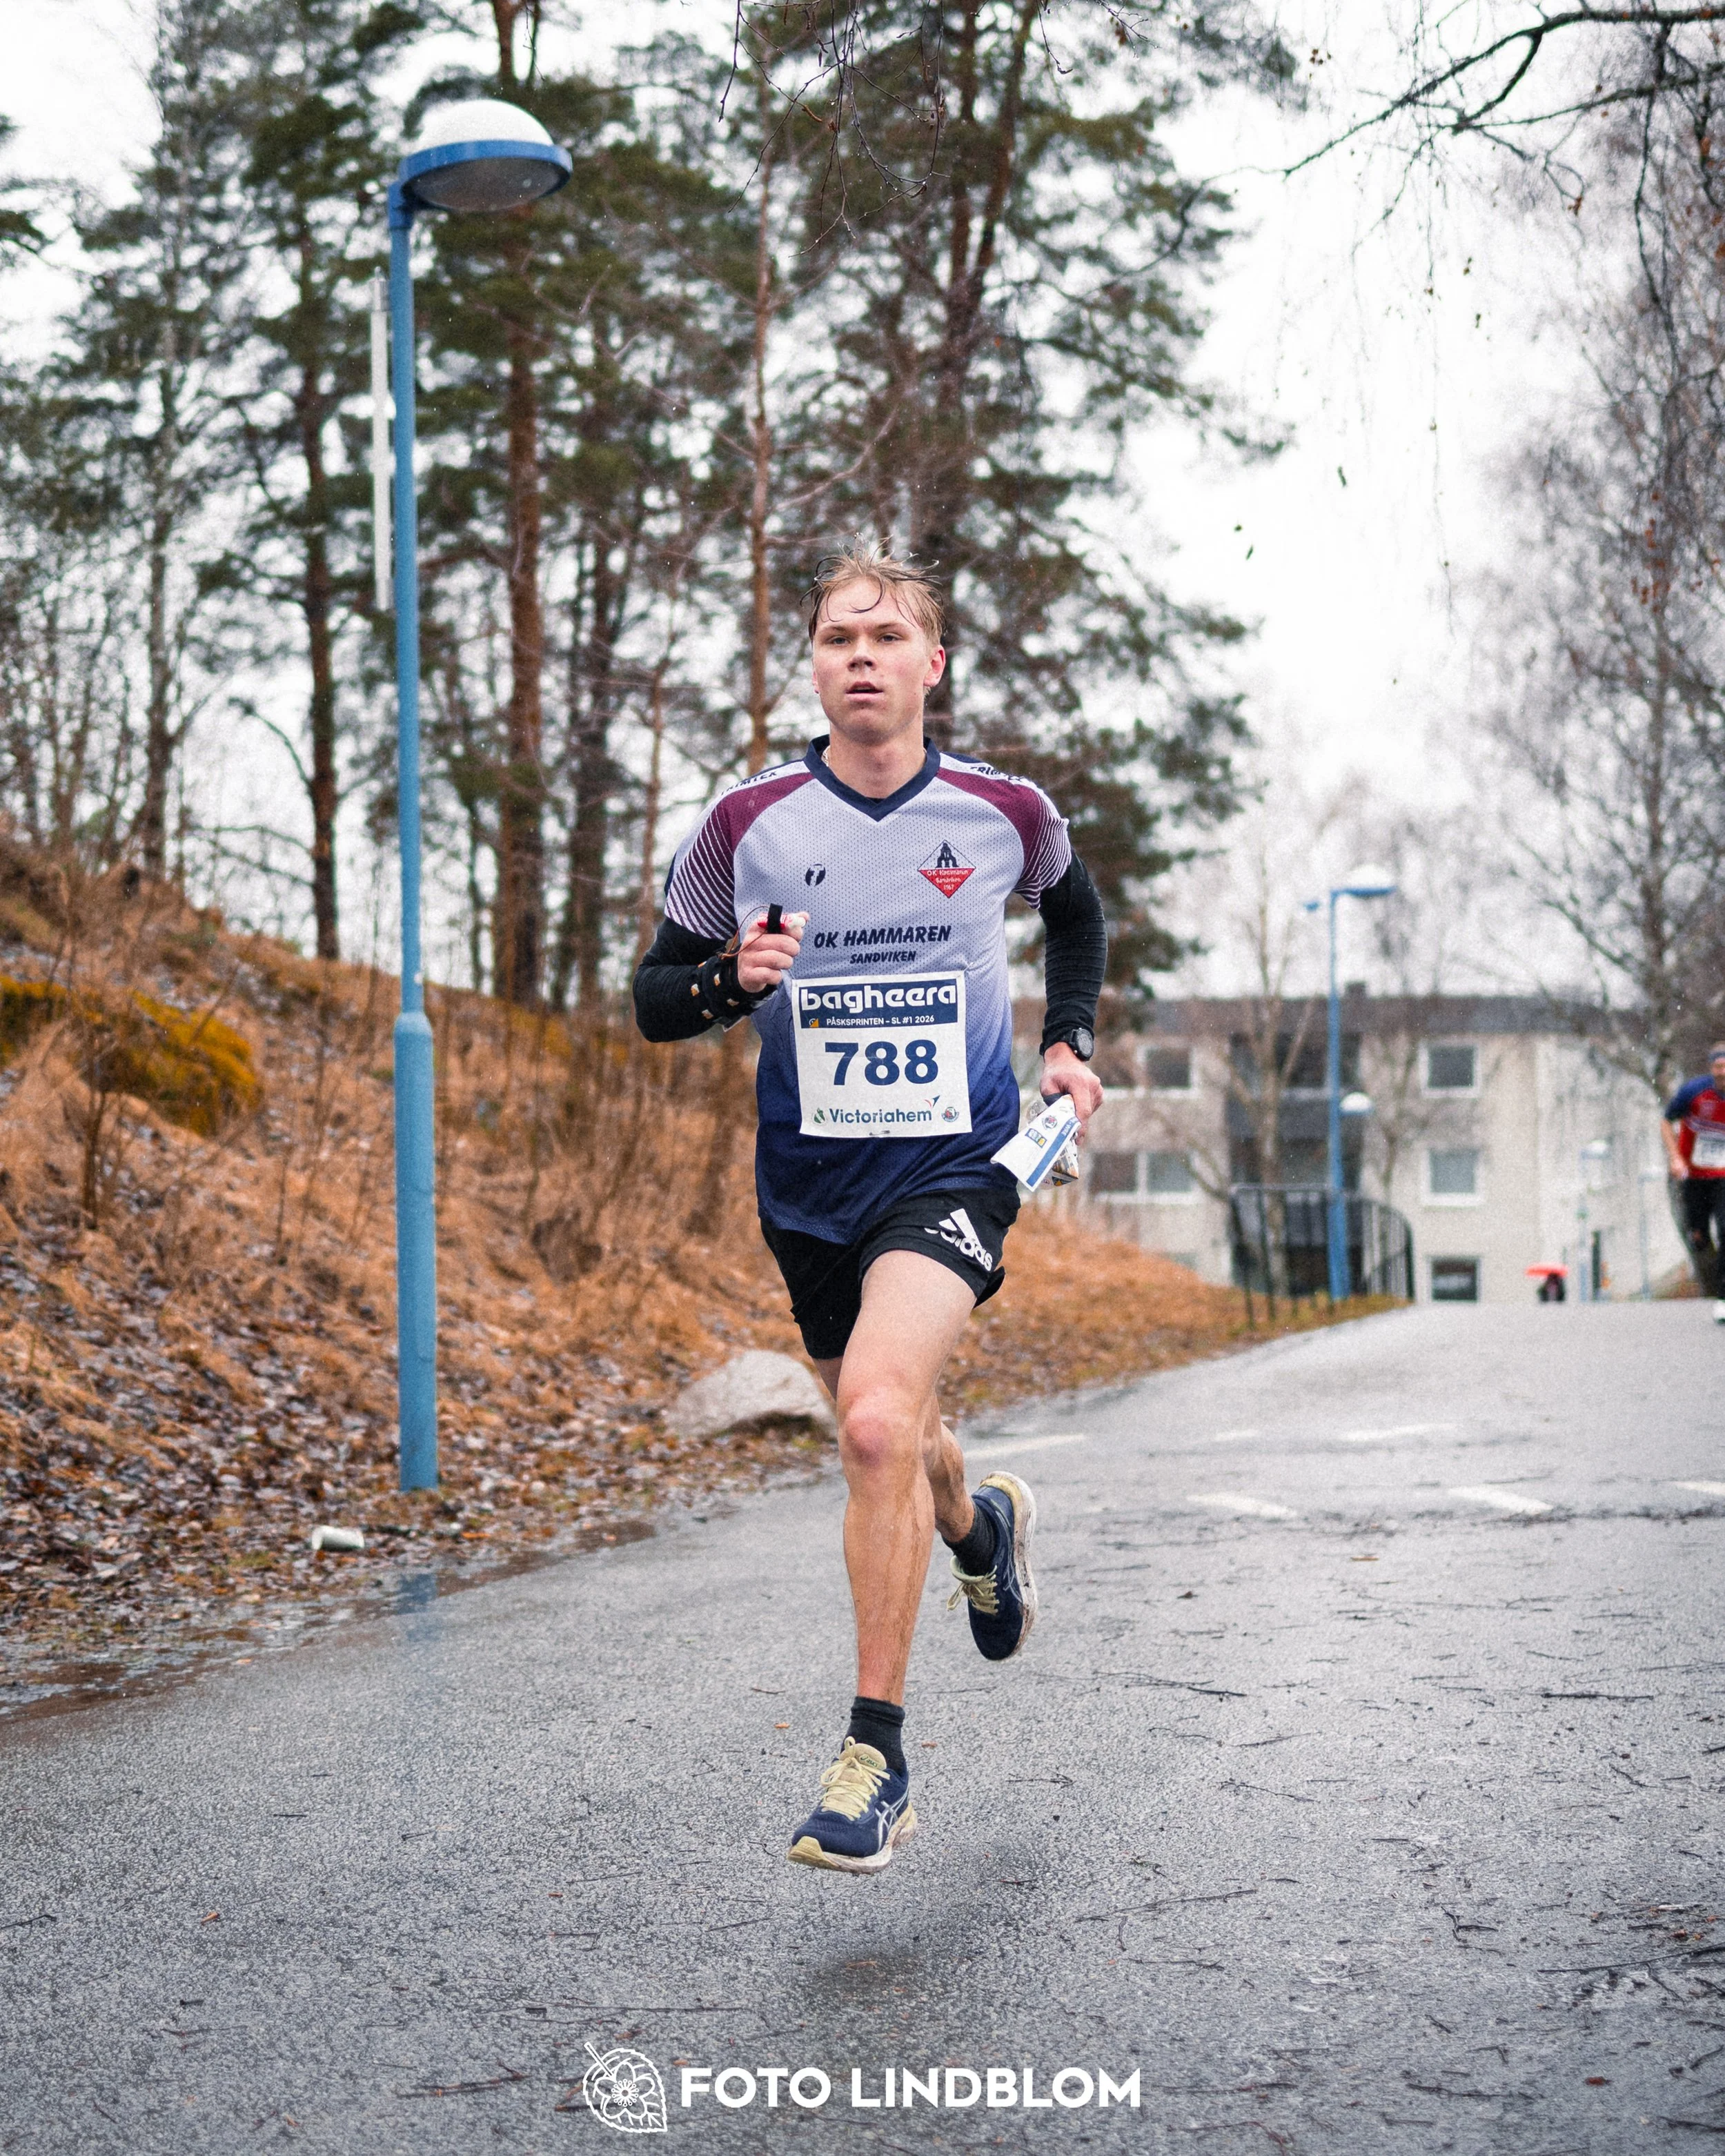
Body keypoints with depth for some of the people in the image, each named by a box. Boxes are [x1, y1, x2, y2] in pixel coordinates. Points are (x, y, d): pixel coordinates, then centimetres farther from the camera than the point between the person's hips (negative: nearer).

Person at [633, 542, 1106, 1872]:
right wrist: (733, 979, -19)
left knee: (878, 1416, -26)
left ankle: (879, 1757, -15)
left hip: (954, 1165, -3)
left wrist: (1070, 1041, 8)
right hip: (810, 1180, 3)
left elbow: (1078, 915, 20)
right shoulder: (746, 825, -5)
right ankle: (982, 1527, 57)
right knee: (885, 1442, 18)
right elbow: (654, 1000, 2)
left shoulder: (1006, 812, -3)